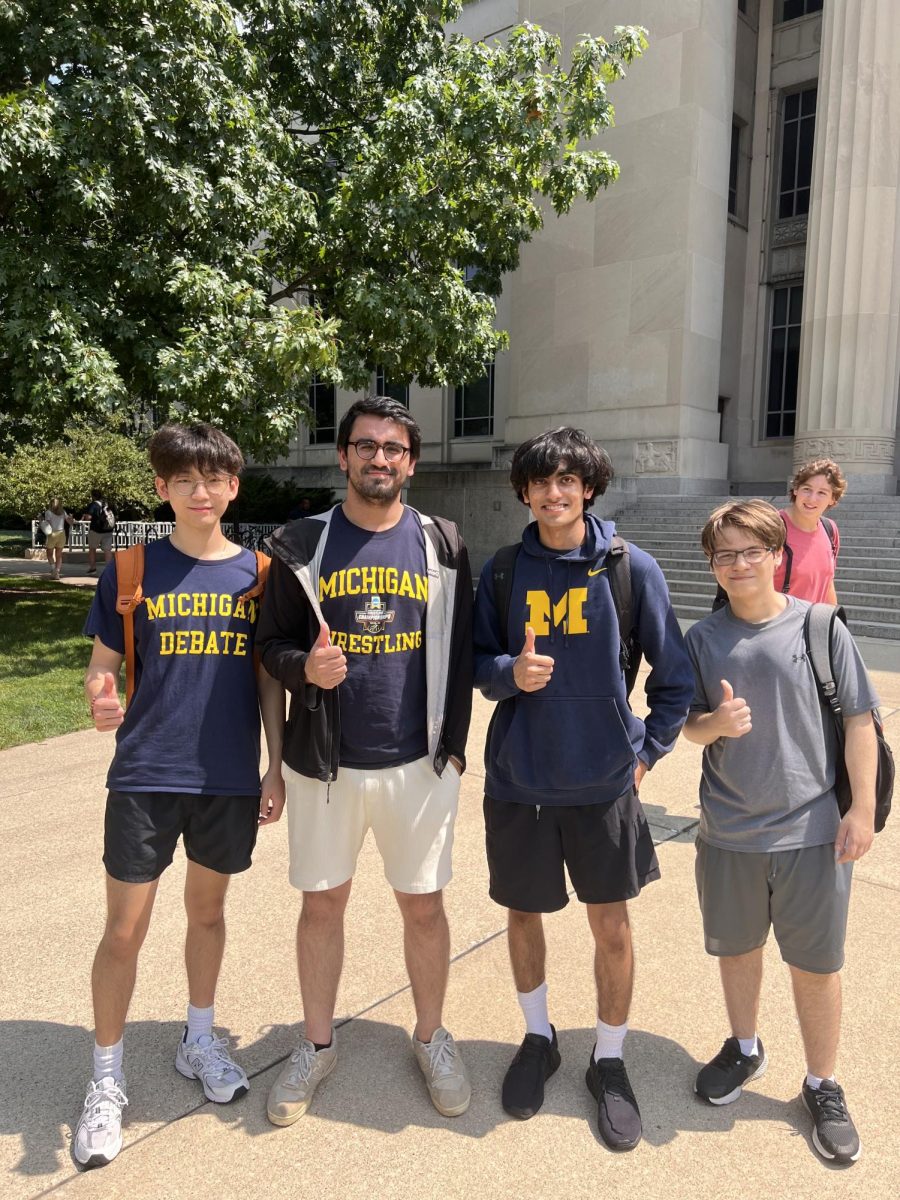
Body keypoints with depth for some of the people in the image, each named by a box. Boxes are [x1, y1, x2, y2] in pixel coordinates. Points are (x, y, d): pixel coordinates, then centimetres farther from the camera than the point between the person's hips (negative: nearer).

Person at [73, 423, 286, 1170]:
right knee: (125, 928, 6)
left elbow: (270, 679, 4)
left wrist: (276, 766, 2)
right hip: (146, 774, -1)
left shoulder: (257, 573, 1)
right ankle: (107, 1080, 27)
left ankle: (199, 1041, 40)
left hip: (231, 777, 2)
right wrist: (100, 698, -23)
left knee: (208, 909, 18)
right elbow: (101, 668, 0)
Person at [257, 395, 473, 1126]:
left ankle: (431, 1037, 36)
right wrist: (304, 668, -21)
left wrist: (454, 745, 2)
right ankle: (318, 1044, 36)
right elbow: (272, 644, 2)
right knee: (323, 903, 14)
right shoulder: (302, 545, -1)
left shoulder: (442, 544, 1)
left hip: (419, 763, 0)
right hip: (324, 762, 0)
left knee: (424, 905, 12)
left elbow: (460, 650, 4)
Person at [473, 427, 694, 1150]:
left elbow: (675, 675, 1)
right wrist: (510, 672, -16)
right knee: (523, 915, 16)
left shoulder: (631, 568, -6)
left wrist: (648, 750, 1)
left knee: (612, 926, 10)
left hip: (604, 783, -1)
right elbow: (478, 663, 5)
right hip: (519, 780, 2)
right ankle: (539, 1038, 42)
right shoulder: (502, 572, -1)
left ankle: (610, 1062, 34)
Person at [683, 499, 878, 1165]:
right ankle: (745, 1048, 46)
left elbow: (859, 721, -3)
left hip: (814, 829, -2)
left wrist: (862, 807, -5)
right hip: (729, 830, 2)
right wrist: (716, 722, -20)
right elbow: (689, 726, 2)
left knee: (817, 965, 11)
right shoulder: (703, 638, -2)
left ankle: (822, 1085, 35)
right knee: (736, 948, 19)